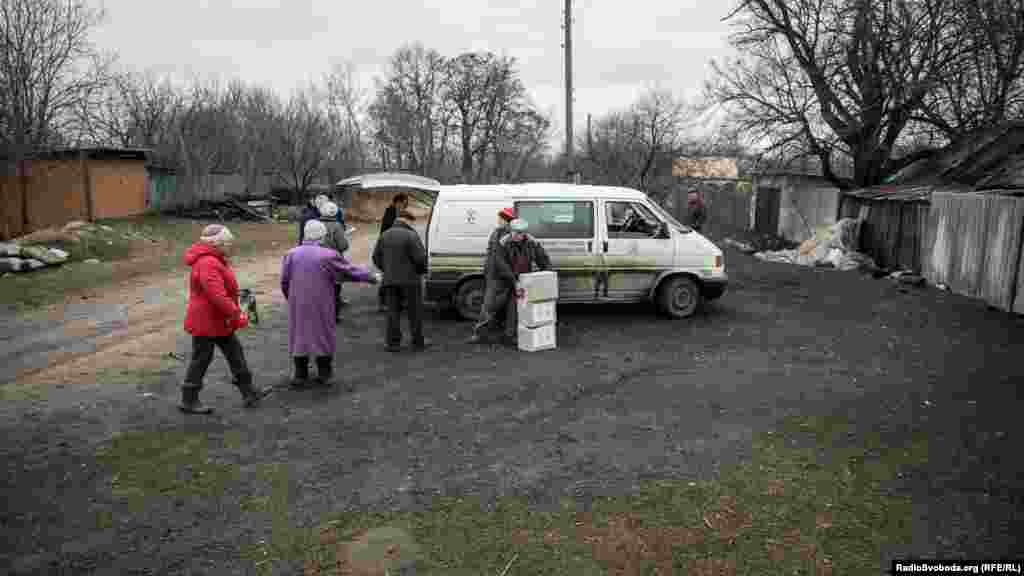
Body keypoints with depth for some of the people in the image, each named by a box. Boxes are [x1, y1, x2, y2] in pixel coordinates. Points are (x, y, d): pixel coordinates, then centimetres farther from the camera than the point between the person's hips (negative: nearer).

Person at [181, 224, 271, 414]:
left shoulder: (215, 259, 11)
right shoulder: (207, 264, -24)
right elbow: (217, 294, -30)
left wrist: (234, 311, 15)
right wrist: (234, 312, -22)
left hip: (219, 320, 11)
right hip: (207, 321, -11)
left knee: (235, 353, 13)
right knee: (201, 360, 2)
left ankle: (248, 392, 21)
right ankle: (189, 401, 16)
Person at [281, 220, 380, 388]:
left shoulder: (291, 254, 0)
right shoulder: (328, 255, -10)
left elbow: (284, 281, 2)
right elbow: (351, 271, -3)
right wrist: (373, 277, 10)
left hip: (298, 306, 3)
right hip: (321, 306, -3)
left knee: (299, 336, 13)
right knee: (323, 336, 12)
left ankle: (300, 376, 18)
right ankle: (324, 374, 21)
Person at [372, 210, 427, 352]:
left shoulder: (384, 235, 8)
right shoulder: (411, 235, -13)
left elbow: (376, 257, 10)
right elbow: (420, 257, -17)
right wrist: (422, 270, 2)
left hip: (390, 280, 5)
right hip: (410, 279, -5)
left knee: (393, 312, 10)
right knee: (415, 311, 7)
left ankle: (393, 343, 10)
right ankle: (418, 341, 14)